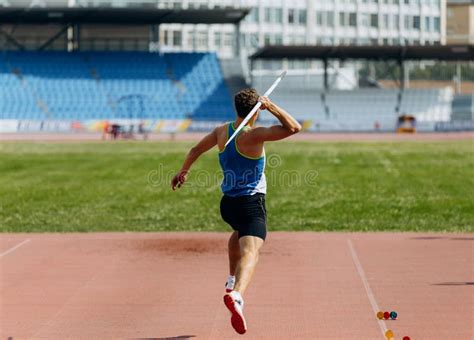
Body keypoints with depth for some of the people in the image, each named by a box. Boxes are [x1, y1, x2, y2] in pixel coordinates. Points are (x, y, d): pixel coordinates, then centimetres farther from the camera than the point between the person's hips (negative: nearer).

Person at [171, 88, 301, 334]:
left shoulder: (222, 132, 3)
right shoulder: (254, 136, -18)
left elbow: (196, 150, 17)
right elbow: (294, 128, -22)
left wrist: (183, 172, 33)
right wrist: (272, 107, -14)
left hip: (227, 203, 8)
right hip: (251, 204, -7)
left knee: (240, 234, 38)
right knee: (250, 252, -21)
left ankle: (232, 280, 46)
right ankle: (236, 295, -47)